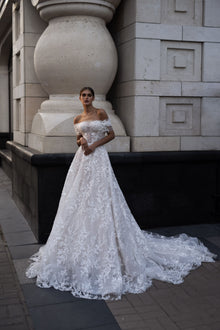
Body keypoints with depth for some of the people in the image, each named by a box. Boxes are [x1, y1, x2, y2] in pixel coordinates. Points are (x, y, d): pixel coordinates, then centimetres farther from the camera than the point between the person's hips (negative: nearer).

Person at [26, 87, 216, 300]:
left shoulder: (101, 113, 1)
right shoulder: (77, 119, 14)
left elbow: (111, 134, 0)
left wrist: (94, 144, -10)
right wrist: (81, 141, -2)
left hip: (98, 157, -5)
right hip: (81, 159, 5)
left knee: (100, 198, -7)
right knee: (78, 199, 3)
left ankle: (103, 246, 3)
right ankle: (80, 242, 15)